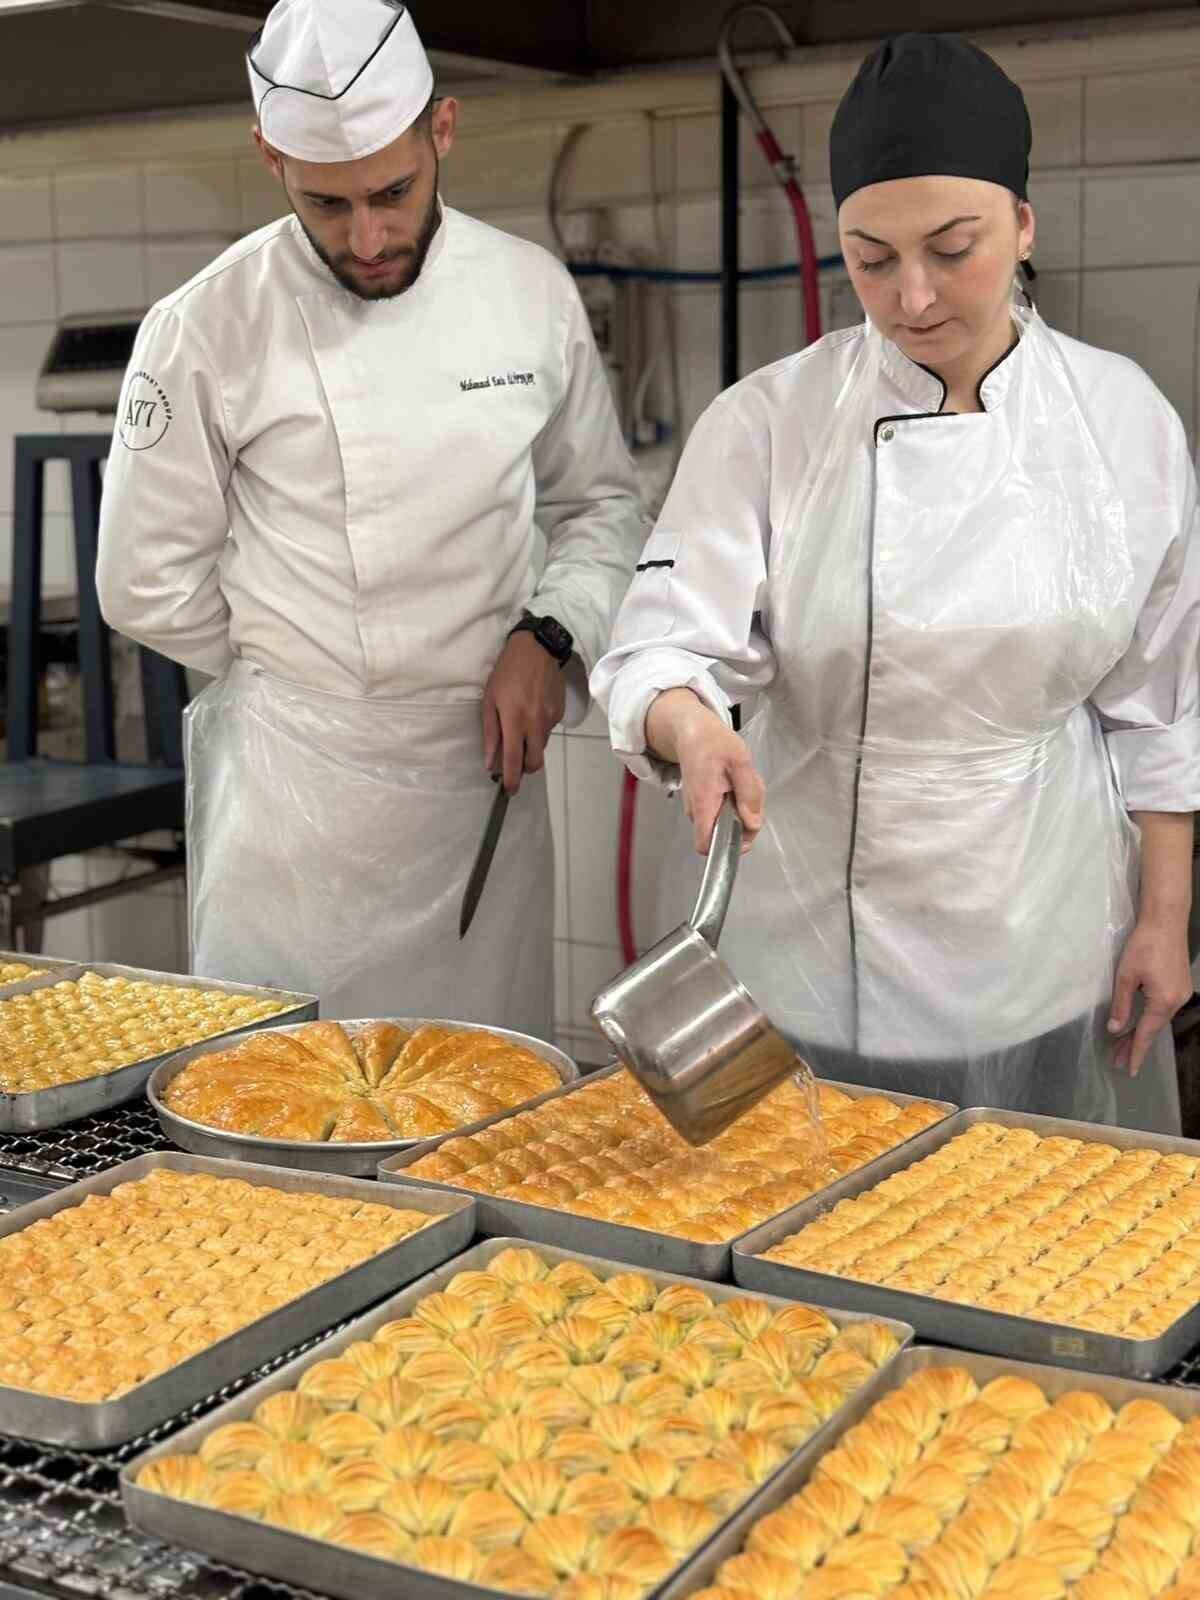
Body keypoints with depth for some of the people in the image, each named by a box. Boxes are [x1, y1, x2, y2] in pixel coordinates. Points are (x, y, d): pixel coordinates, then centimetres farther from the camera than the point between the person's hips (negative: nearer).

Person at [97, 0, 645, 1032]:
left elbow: (600, 503, 12)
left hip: (484, 767, 3)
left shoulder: (530, 290, 1)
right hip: (298, 782, -3)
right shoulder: (208, 329, -9)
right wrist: (301, 676, 5)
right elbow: (148, 585, -2)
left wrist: (547, 638, -5)